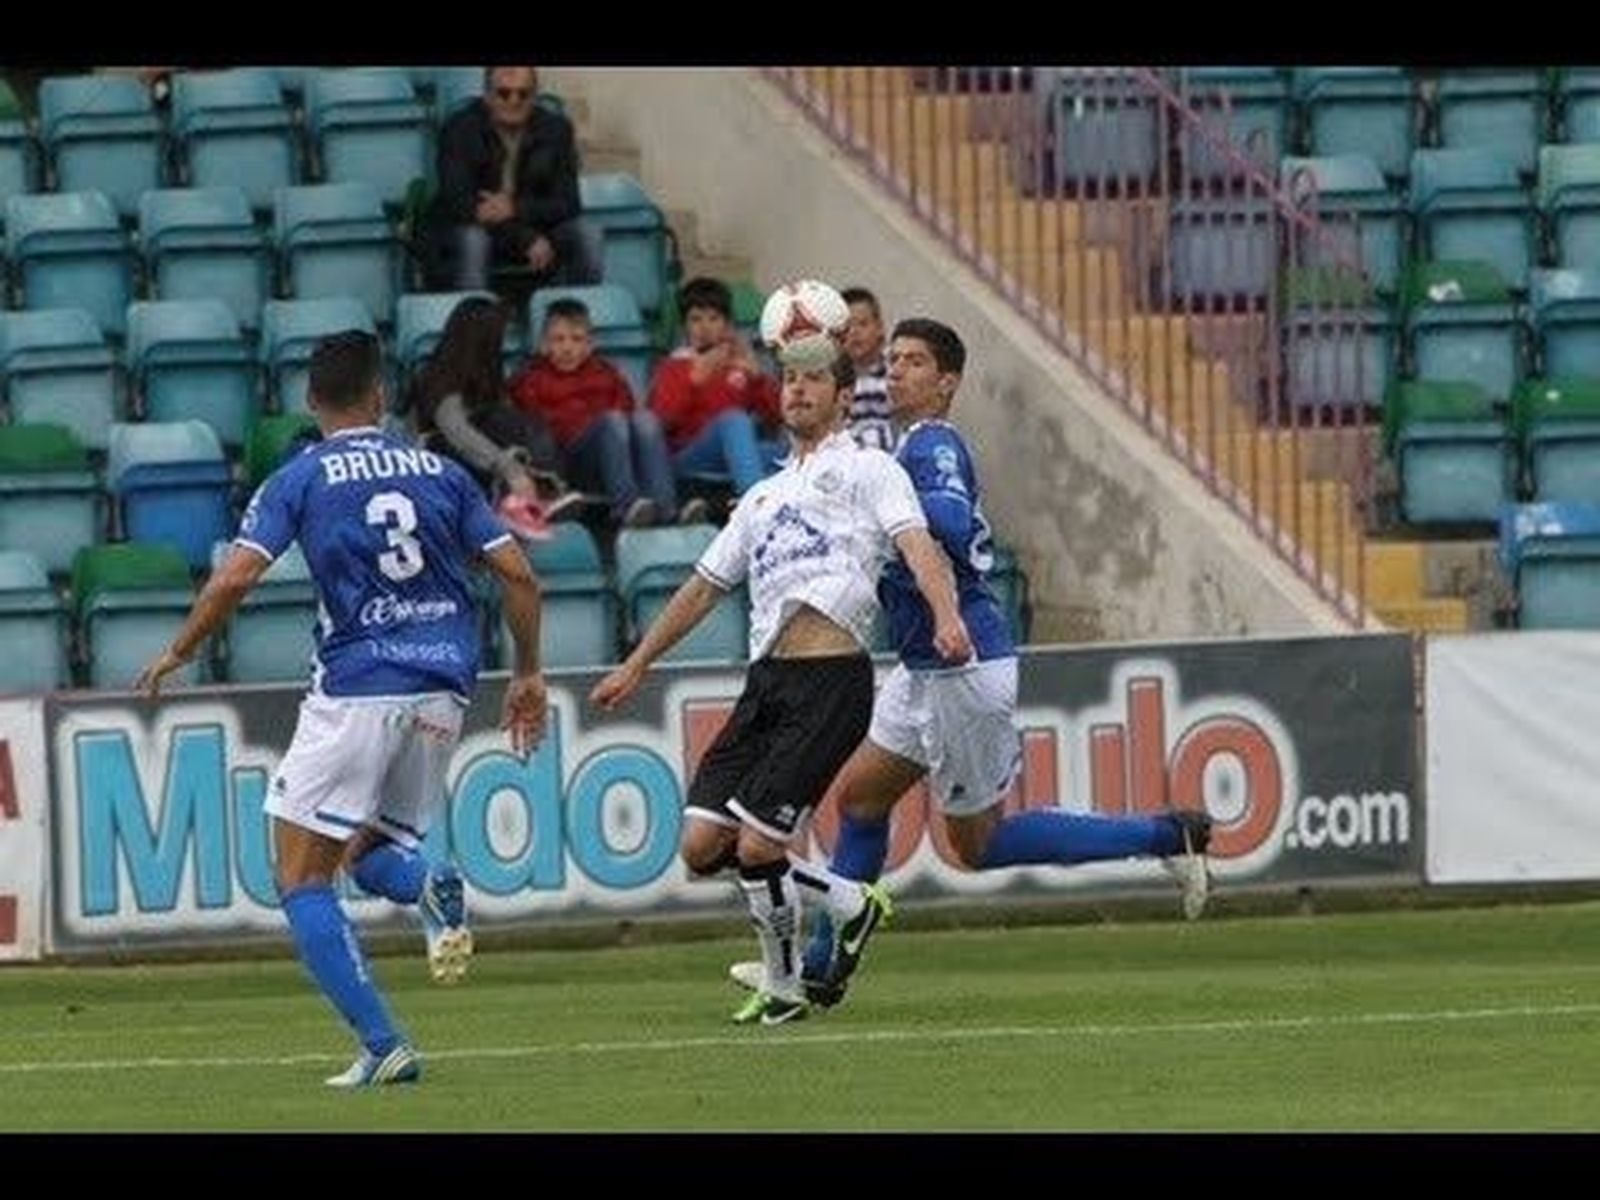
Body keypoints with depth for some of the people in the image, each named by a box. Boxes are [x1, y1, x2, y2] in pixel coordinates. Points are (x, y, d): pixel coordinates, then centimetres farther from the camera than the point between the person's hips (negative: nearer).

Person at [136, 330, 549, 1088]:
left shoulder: (299, 480, 1)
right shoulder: (439, 472, 11)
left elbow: (234, 578, -9)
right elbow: (517, 575, 7)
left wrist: (176, 654, 6)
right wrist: (529, 674, 19)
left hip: (355, 689, -5)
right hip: (442, 691, 5)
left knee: (303, 878, 3)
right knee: (370, 850, 22)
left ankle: (382, 1046, -11)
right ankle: (433, 888, -15)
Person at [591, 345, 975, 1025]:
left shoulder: (868, 471, 7)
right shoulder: (765, 497, 27)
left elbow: (916, 544, -10)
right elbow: (704, 587, 35)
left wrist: (946, 617, -29)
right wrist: (636, 667, 36)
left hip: (832, 682, -7)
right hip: (766, 682, 7)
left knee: (757, 849, -14)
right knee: (701, 847, -4)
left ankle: (783, 986, 12)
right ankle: (851, 905, 13)